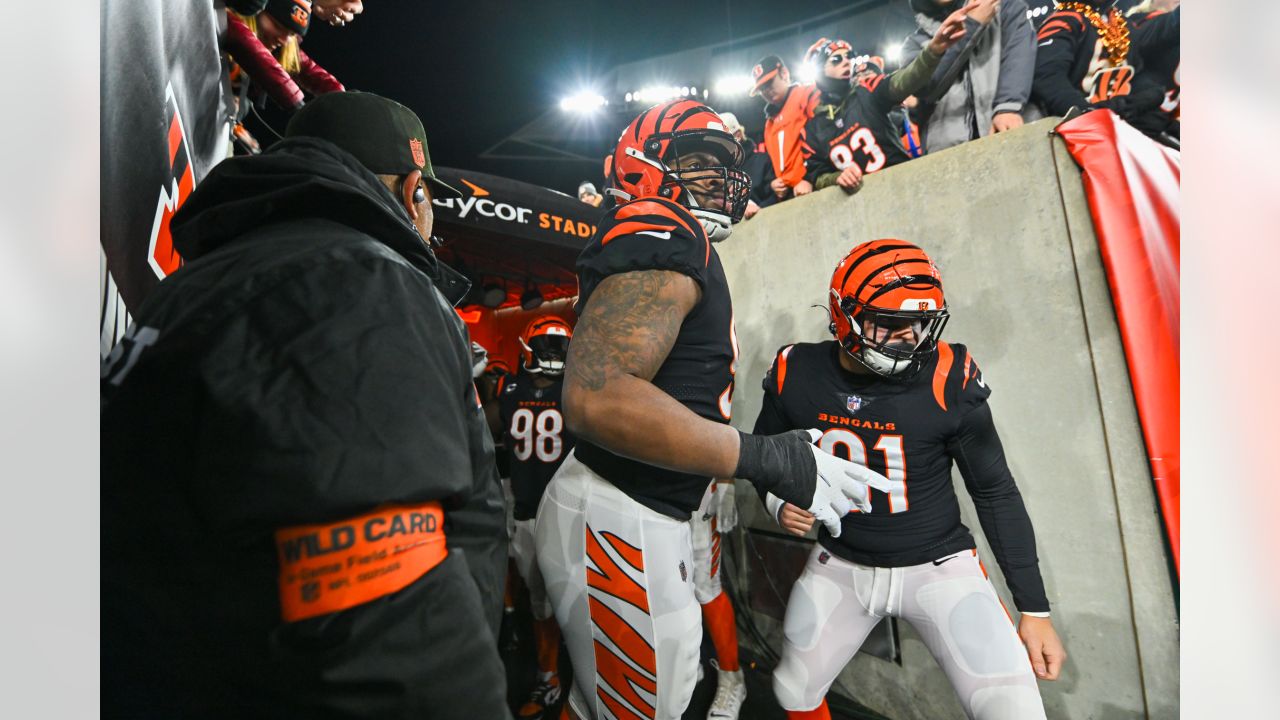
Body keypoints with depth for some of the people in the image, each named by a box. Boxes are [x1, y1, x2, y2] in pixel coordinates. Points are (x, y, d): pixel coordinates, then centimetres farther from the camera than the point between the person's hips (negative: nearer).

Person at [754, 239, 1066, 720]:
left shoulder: (946, 380, -19)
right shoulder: (798, 374, -14)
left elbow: (996, 492, -6)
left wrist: (1034, 608, -2)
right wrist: (780, 504, -16)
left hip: (936, 566, -1)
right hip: (840, 566, 2)